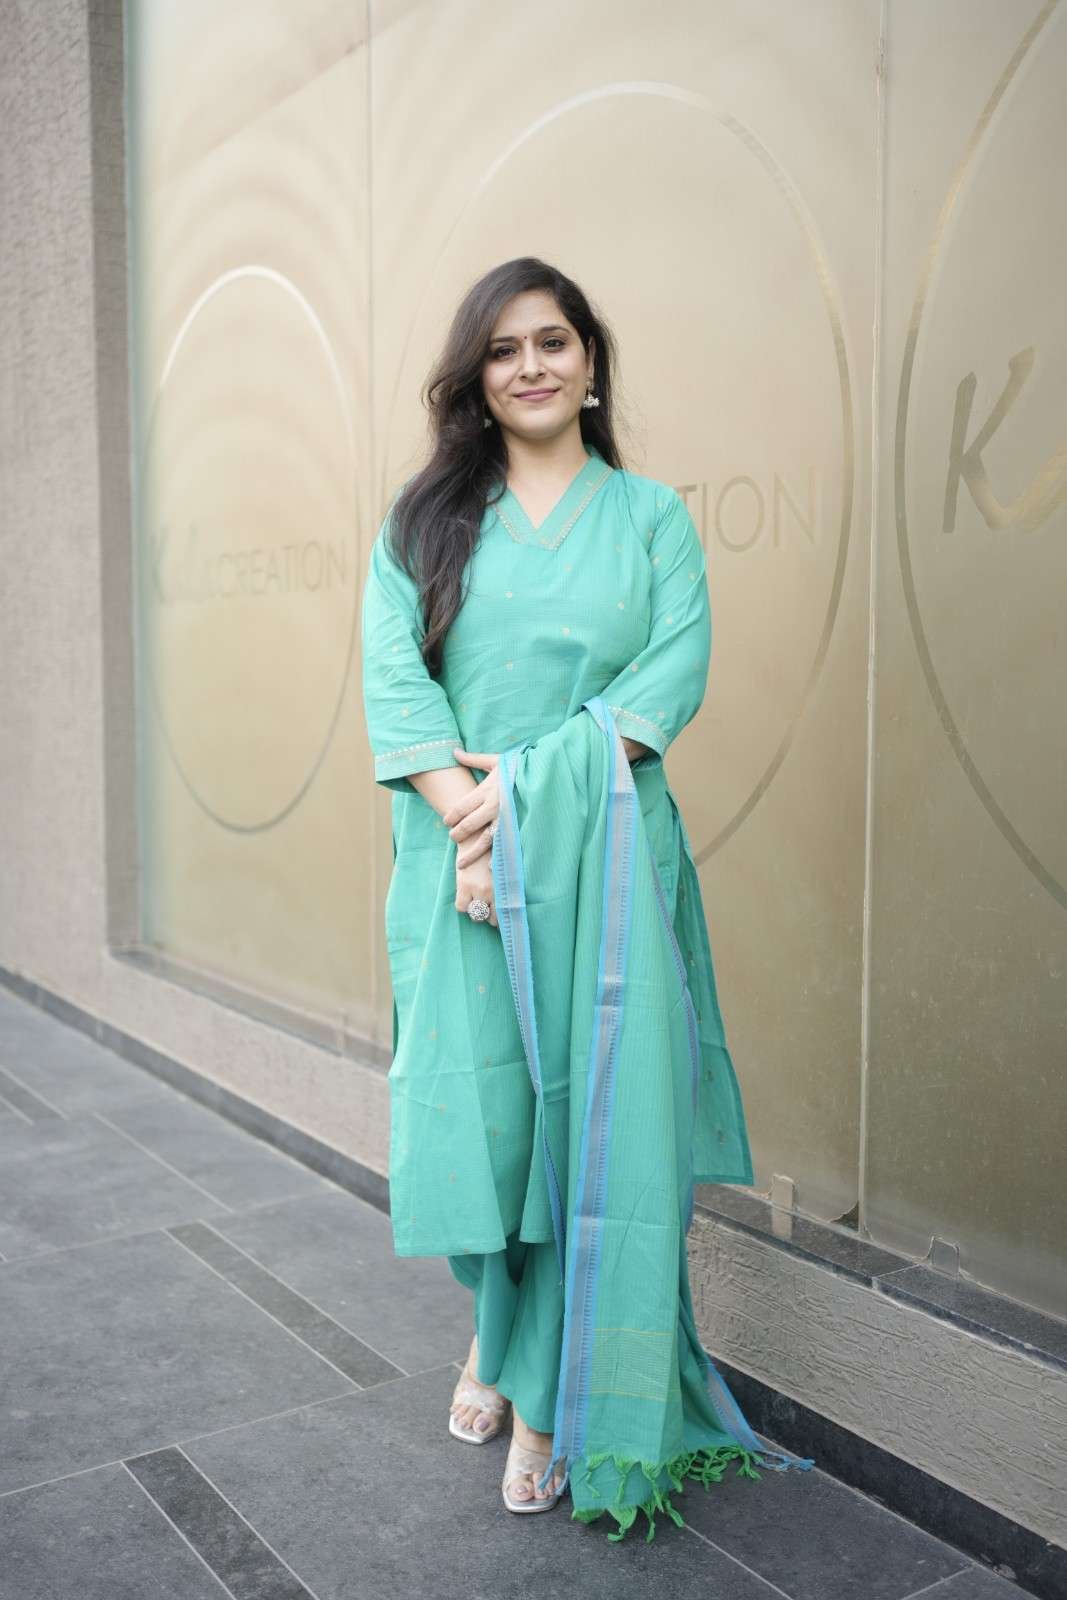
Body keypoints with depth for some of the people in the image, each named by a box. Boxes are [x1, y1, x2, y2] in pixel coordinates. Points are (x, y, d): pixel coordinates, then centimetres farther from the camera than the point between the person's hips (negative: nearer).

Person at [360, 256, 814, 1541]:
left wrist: (531, 786, -16)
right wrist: (467, 808, -18)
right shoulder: (426, 517, 10)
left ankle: (551, 1392, 17)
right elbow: (392, 677, -2)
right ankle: (493, 1331, 32)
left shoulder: (652, 516, 9)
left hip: (604, 853, 0)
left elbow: (676, 674, -5)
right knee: (474, 1095, 3)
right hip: (462, 852, 1)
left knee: (595, 1106, -1)